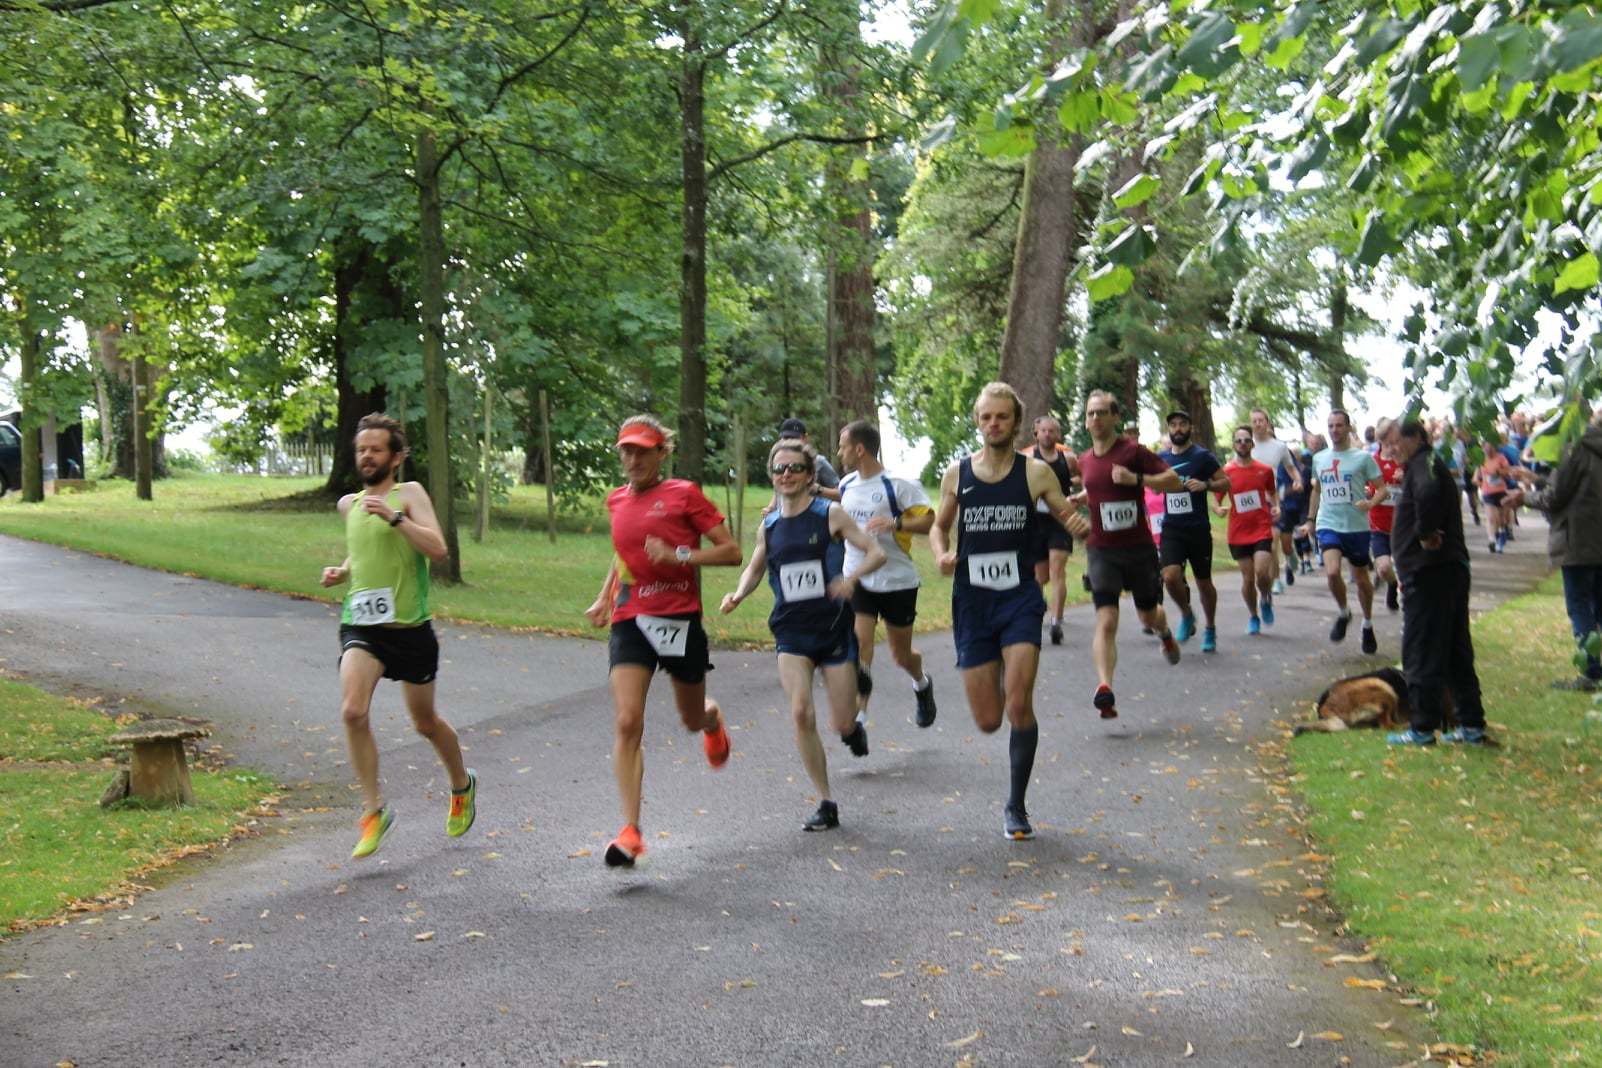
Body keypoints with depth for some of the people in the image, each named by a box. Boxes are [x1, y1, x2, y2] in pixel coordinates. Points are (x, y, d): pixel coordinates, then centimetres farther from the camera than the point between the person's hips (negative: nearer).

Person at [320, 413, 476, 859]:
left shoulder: (409, 494, -4)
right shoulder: (349, 504, 12)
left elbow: (438, 549, -17)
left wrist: (395, 517, -25)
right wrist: (342, 571, 11)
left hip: (409, 626, -3)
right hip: (360, 624, 3)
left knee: (425, 722, 12)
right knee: (353, 712, -21)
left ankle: (462, 785, 40)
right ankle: (374, 809, -9)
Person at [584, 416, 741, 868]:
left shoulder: (684, 494, -5)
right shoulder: (617, 500, 10)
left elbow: (731, 552, -7)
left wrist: (678, 555, -19)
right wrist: (604, 597, 16)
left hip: (680, 619, -2)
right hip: (629, 622, 3)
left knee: (692, 719, 15)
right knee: (626, 723, -14)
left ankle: (713, 719, 56)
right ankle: (631, 831, -14)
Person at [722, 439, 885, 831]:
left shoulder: (831, 515, -5)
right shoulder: (769, 526, 6)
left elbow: (876, 552, -7)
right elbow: (755, 567, 22)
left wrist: (851, 577, -27)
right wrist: (739, 594, 1)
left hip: (834, 628, -2)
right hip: (791, 632, 2)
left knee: (842, 724, -1)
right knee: (801, 714, -15)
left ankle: (853, 728, 40)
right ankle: (826, 804, -3)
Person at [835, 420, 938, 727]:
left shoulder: (899, 484, -14)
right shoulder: (847, 483, 6)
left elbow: (930, 521, -18)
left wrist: (895, 523, -31)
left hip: (897, 581, -4)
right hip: (857, 579, 4)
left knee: (901, 655, 12)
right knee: (859, 646, -15)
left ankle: (922, 684, 45)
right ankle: (858, 714, -11)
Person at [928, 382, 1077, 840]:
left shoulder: (1035, 472, -2)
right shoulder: (957, 473, 3)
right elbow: (939, 526, 16)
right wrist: (941, 555, -5)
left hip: (1020, 599, -2)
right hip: (972, 601, 2)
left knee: (1018, 706, -16)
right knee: (987, 721, 3)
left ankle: (1017, 806, 3)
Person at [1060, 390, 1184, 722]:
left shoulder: (1133, 452, -8)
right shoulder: (1084, 460, 8)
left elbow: (1174, 481, -11)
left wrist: (1137, 478, -24)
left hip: (1139, 548, -2)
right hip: (1101, 550, 2)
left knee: (1148, 614, 16)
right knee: (1106, 620, -15)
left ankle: (1165, 634, 54)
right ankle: (1104, 688, -24)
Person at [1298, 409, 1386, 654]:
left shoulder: (1362, 457, -4)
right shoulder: (1319, 459, 9)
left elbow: (1381, 489, -5)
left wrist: (1370, 502, -25)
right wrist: (1310, 520, 19)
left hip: (1357, 526, -2)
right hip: (1328, 525, 2)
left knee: (1361, 578, 10)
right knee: (1332, 571, -20)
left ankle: (1368, 626, 31)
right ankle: (1343, 614, 6)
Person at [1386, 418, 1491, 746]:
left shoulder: (1424, 464, -11)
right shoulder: (1427, 466, 21)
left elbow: (1428, 493, -33)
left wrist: (1425, 531, -23)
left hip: (1428, 571, -10)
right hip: (1451, 568, 10)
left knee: (1421, 651, -5)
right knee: (1456, 651, 13)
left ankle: (1423, 727, -1)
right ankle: (1472, 725, 17)